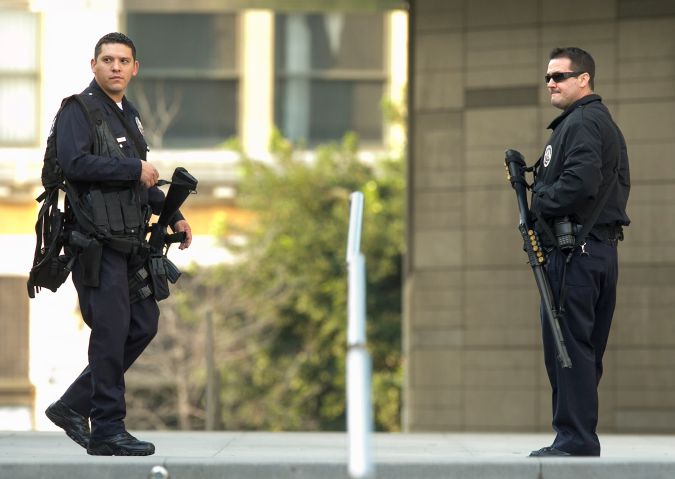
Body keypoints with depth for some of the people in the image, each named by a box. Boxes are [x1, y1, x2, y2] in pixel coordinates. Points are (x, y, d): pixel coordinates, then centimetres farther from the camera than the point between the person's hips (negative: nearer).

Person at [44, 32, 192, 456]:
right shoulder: (78, 111, -6)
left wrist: (172, 216, 23)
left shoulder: (128, 115, 21)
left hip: (130, 239, 9)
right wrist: (135, 169, -16)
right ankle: (108, 430, -3)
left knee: (143, 325, 9)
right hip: (98, 240, -9)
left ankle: (74, 406, 17)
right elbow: (75, 164, -22)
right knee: (112, 330, -9)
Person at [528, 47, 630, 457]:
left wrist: (539, 203, -9)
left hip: (576, 252, -11)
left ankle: (575, 439, -10)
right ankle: (581, 438, 15)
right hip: (603, 249, 11)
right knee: (586, 349, 12)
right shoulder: (606, 123, 22)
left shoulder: (581, 123, -11)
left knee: (567, 346, -9)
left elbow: (581, 181, -24)